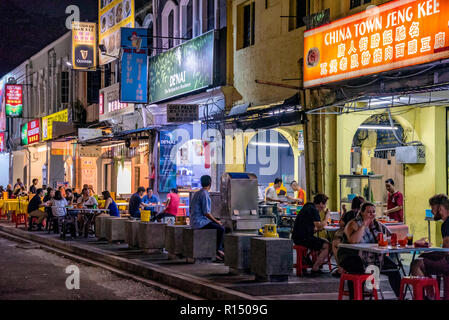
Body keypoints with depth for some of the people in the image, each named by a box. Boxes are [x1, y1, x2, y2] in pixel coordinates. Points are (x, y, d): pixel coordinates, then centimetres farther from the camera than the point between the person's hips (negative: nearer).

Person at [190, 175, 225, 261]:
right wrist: (216, 221, -6)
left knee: (218, 227, 14)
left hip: (194, 221, 10)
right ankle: (218, 250, -1)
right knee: (221, 229, -11)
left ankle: (219, 251, 8)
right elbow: (206, 213, -20)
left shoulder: (197, 193, 14)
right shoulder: (205, 194, -15)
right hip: (200, 222, -10)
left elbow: (191, 210, 20)